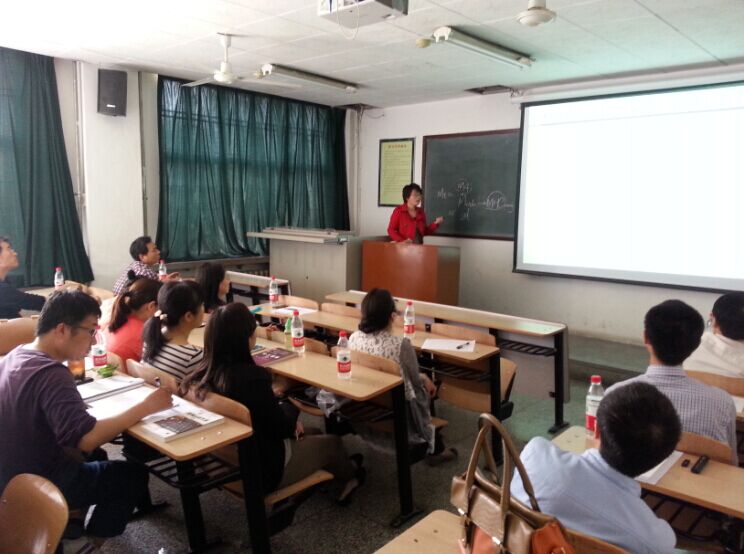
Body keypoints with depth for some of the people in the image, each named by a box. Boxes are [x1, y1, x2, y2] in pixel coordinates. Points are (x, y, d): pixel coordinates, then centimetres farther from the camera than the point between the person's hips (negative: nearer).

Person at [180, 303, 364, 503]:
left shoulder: (203, 373, -9)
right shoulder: (250, 378, -34)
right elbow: (280, 429, -20)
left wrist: (284, 413, 1)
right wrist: (290, 408, -2)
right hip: (261, 470, -7)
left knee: (313, 434, 26)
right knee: (332, 442, 19)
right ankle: (349, 476, 50)